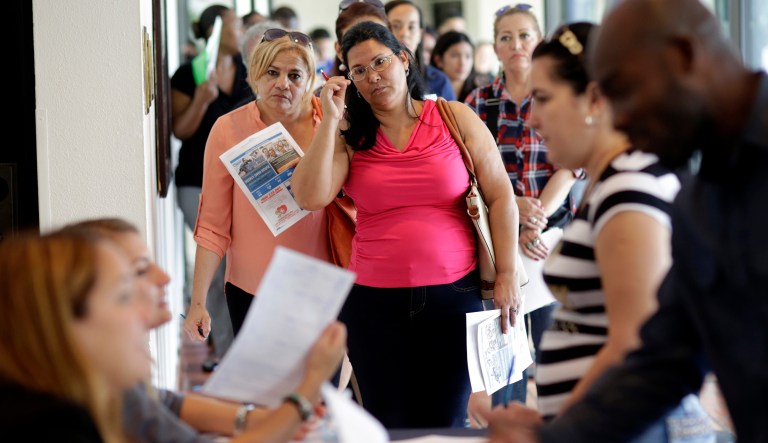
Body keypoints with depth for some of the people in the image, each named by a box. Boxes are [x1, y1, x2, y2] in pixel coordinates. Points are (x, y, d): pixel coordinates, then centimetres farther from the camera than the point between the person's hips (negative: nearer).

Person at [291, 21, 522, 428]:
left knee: (446, 423, 6)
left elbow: (500, 197, 3)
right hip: (374, 300, 1)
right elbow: (310, 197, -12)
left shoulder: (455, 119, 1)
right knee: (388, 427, 7)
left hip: (454, 293, -1)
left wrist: (507, 276, -2)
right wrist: (330, 119, -12)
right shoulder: (349, 137, 4)